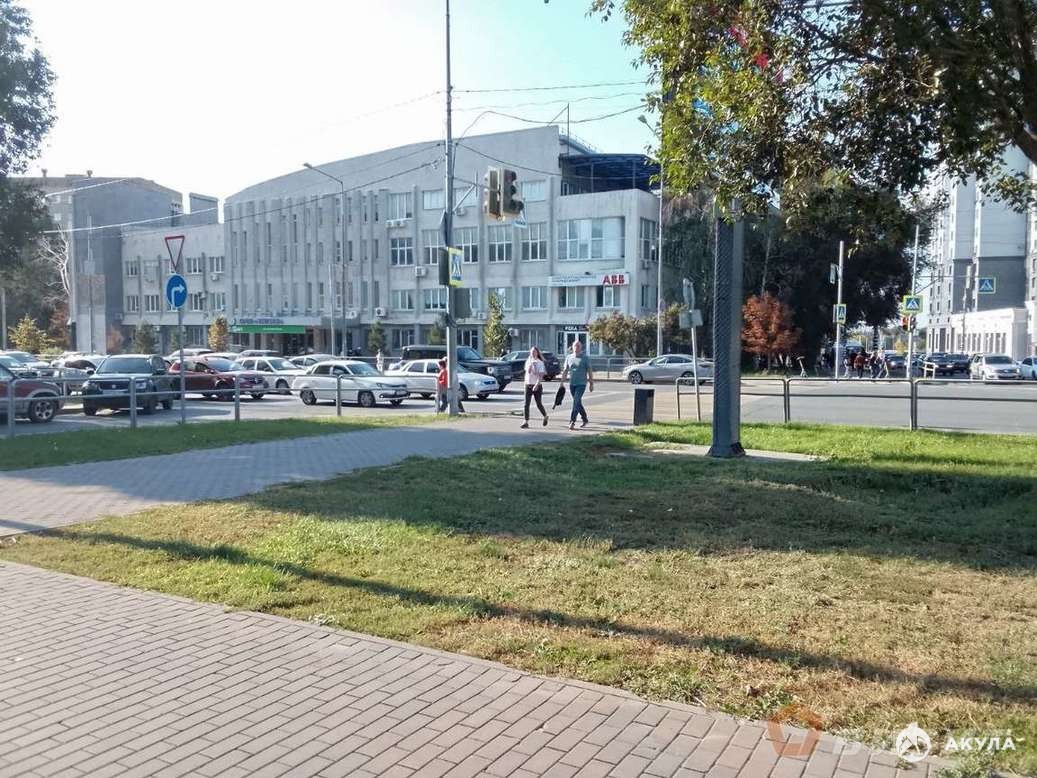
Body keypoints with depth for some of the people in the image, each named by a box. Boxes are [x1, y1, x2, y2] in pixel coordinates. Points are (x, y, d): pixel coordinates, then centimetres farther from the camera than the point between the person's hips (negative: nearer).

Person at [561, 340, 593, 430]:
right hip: (572, 384, 4)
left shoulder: (585, 358, -2)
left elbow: (589, 371, 0)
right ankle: (585, 419, 27)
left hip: (581, 384, -4)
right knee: (578, 403, 12)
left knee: (576, 402, -15)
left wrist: (591, 383, -3)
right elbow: (565, 371, 11)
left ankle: (572, 421, -16)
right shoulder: (568, 358, 8)